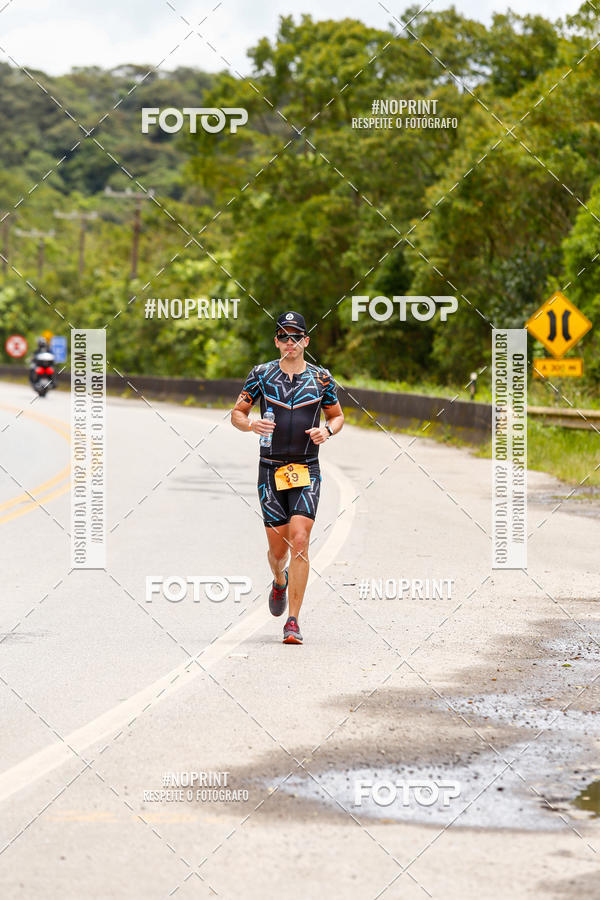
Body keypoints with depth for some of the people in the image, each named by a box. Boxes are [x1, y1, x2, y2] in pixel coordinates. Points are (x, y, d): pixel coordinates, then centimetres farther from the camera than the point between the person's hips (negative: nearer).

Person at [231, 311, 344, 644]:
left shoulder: (321, 377, 3)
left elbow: (337, 416, 16)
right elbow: (237, 413, 8)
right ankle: (280, 581, 43)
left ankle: (293, 622, -12)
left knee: (299, 541, -15)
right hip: (270, 468, 1)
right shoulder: (261, 374, 3)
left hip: (306, 470, -1)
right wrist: (250, 424, -16)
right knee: (278, 548, 5)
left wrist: (327, 430, -7)